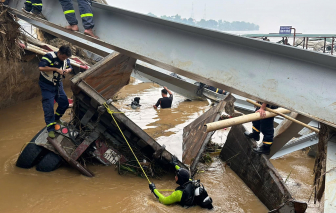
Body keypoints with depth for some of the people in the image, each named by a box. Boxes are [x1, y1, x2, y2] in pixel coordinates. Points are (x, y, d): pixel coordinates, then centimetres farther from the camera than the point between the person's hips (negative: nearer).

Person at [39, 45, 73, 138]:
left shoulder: (66, 60, -1)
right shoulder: (49, 57, -24)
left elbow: (70, 67, 17)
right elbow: (41, 67, -36)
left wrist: (67, 70, -8)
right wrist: (56, 69, -33)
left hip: (58, 85, 7)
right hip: (47, 86, -7)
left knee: (65, 103, 9)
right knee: (49, 107, -8)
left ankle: (56, 118, 36)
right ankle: (50, 129, -2)